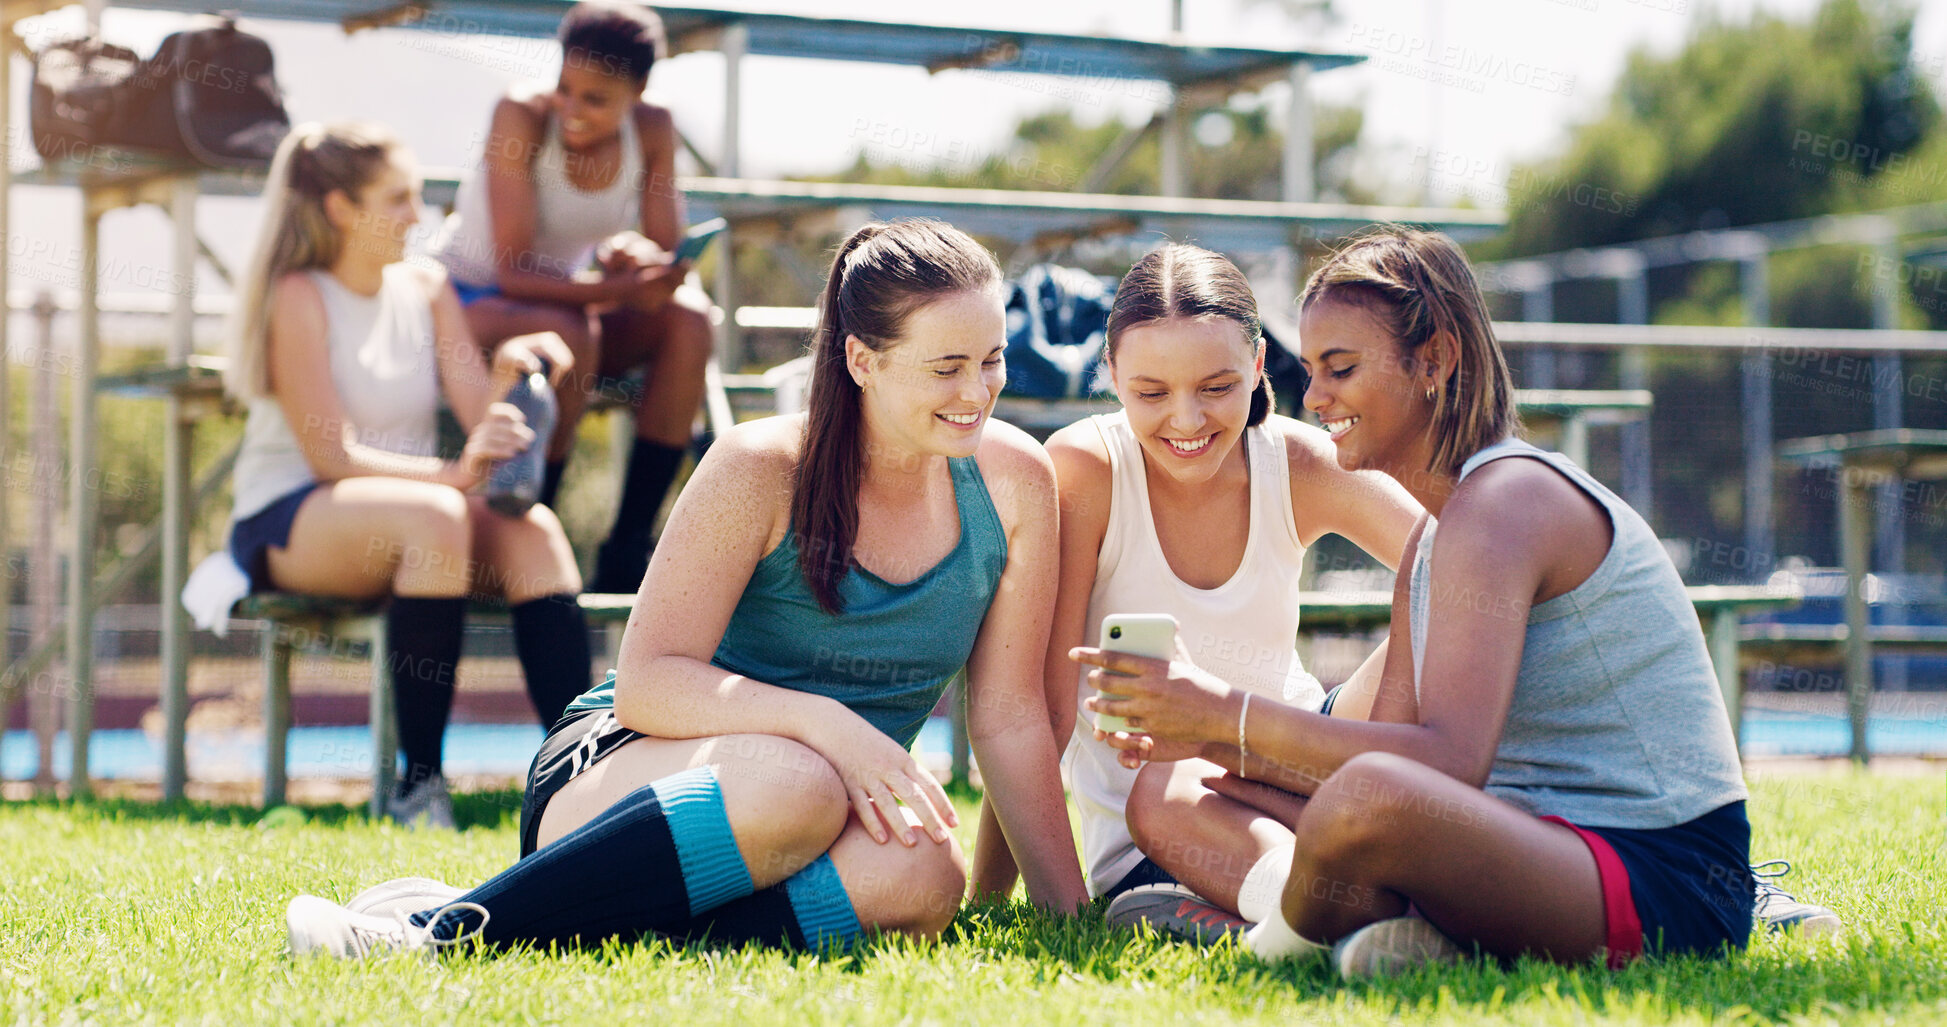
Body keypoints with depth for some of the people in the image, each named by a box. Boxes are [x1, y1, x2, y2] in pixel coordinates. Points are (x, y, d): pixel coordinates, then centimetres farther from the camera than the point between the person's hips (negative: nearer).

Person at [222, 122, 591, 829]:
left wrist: (507, 375, -22)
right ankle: (417, 784, -33)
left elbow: (481, 423, 0)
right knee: (435, 515, -37)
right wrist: (452, 473, -31)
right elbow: (331, 456, -17)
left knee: (532, 531, -26)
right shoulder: (299, 299, -8)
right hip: (286, 525, -5)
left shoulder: (427, 290, 10)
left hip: (405, 518, 5)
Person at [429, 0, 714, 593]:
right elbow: (514, 269, -27)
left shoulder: (652, 130, -9)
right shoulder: (523, 115, -23)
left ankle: (628, 548, -22)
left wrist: (636, 254, -32)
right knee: (567, 332, -37)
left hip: (560, 296, 5)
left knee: (688, 316, -21)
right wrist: (618, 288, -40)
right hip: (464, 299, -5)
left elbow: (669, 252, -8)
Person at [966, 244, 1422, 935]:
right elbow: (1043, 701, -13)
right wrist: (987, 896, -18)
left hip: (1293, 780, 4)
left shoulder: (1304, 469, -4)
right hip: (1140, 848, -4)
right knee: (1162, 795, -39)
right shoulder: (1085, 469, -13)